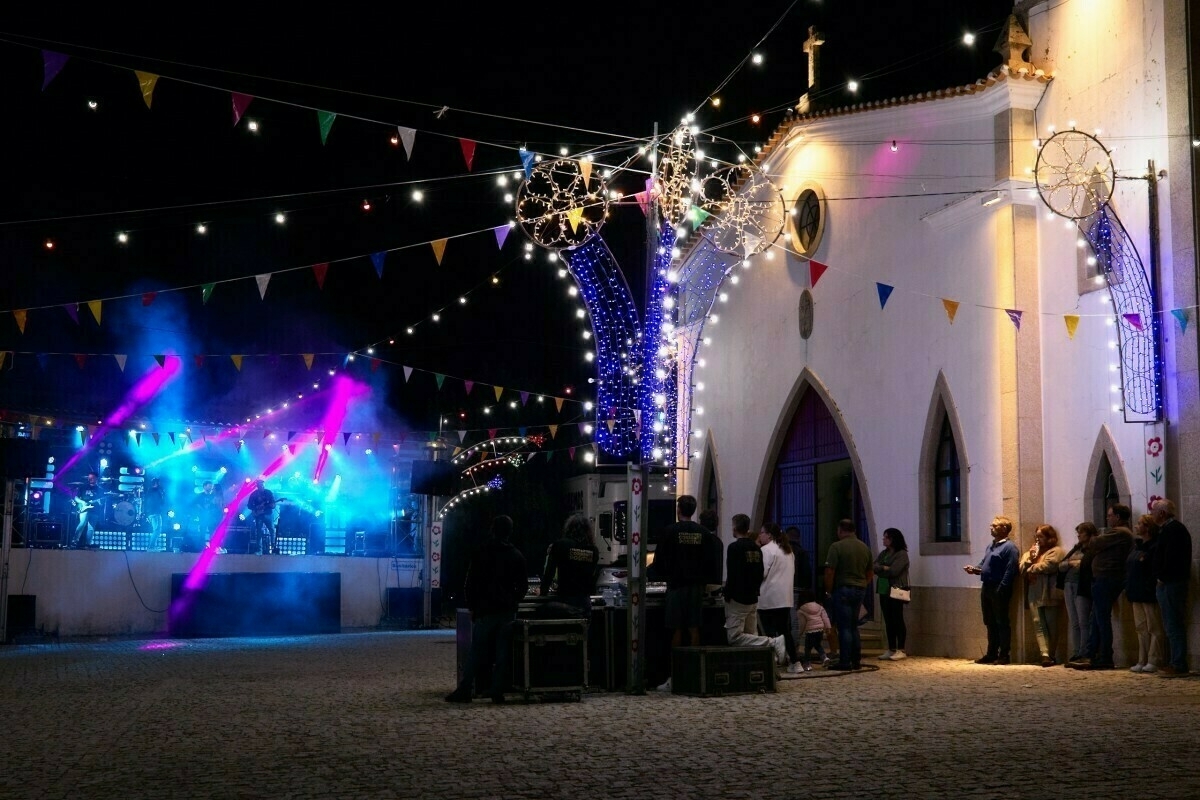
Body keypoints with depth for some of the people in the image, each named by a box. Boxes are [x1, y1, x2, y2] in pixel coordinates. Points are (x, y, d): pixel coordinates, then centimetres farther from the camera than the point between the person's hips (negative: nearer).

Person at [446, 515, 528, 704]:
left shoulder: (481, 553, -1)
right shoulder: (517, 556, 5)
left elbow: (470, 583, 0)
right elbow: (523, 586, 8)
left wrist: (472, 606, 8)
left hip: (485, 610, -2)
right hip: (508, 611, 2)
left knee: (476, 652, 1)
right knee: (503, 652, 3)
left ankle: (464, 690, -2)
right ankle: (498, 692, 1)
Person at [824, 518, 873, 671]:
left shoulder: (836, 547, -10)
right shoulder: (865, 548, 10)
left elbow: (829, 572, -15)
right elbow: (870, 573, 16)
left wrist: (829, 590, -4)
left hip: (843, 589, -6)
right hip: (860, 590, 6)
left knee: (844, 627, -3)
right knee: (854, 626, 14)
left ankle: (845, 662, -4)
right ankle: (856, 661, 14)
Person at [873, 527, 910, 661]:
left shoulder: (901, 554, -8)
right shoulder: (883, 553, 15)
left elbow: (893, 571, -18)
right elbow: (874, 567, 3)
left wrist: (881, 570, -4)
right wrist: (884, 568, -13)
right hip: (884, 591, 7)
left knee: (898, 620, -5)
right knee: (888, 621, 9)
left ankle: (901, 650, -1)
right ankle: (891, 650, 13)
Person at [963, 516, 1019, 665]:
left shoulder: (1009, 547, -10)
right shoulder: (990, 546, 18)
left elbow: (1010, 571, -18)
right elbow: (983, 564, 23)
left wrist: (1001, 589, -23)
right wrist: (974, 569, 1)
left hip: (999, 590, -9)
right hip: (987, 588, 9)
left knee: (1002, 623, -1)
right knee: (990, 623, 13)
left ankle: (1003, 655, 4)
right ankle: (991, 654, 21)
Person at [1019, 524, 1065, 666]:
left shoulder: (1056, 551, 2)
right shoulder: (1030, 552, 25)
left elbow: (1047, 566, -14)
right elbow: (1022, 569, 15)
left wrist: (1031, 569, 0)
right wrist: (1030, 558, -1)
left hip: (1048, 594, -6)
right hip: (1034, 594, 6)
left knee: (1051, 625, -1)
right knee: (1038, 624, -6)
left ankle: (1052, 655, 7)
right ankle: (1045, 654, -14)